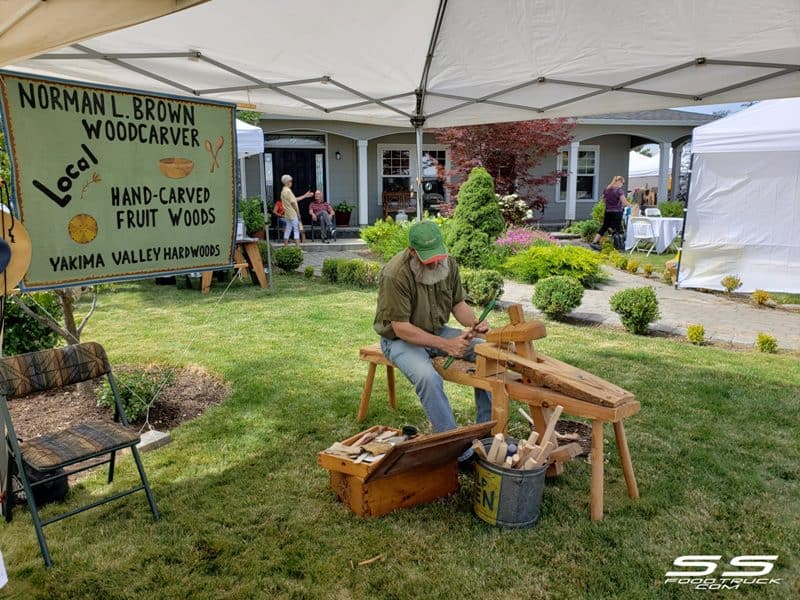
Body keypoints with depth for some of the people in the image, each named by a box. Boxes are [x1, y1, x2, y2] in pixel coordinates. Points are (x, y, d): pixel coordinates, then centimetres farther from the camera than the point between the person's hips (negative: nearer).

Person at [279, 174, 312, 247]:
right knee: (296, 231, -7)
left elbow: (294, 199, 20)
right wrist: (298, 213, -13)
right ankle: (298, 248, -8)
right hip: (293, 214, -9)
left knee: (288, 230, 10)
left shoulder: (283, 191, 16)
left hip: (287, 214, 10)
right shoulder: (288, 191, -15)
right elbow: (293, 203, -19)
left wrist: (305, 196, 23)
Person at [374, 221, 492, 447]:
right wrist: (446, 345, -31)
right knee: (428, 377, -34)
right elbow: (401, 328, -25)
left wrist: (474, 323, -16)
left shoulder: (448, 263, -6)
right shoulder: (394, 275, -26)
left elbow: (458, 303, 6)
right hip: (401, 338, -6)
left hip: (438, 331, 6)